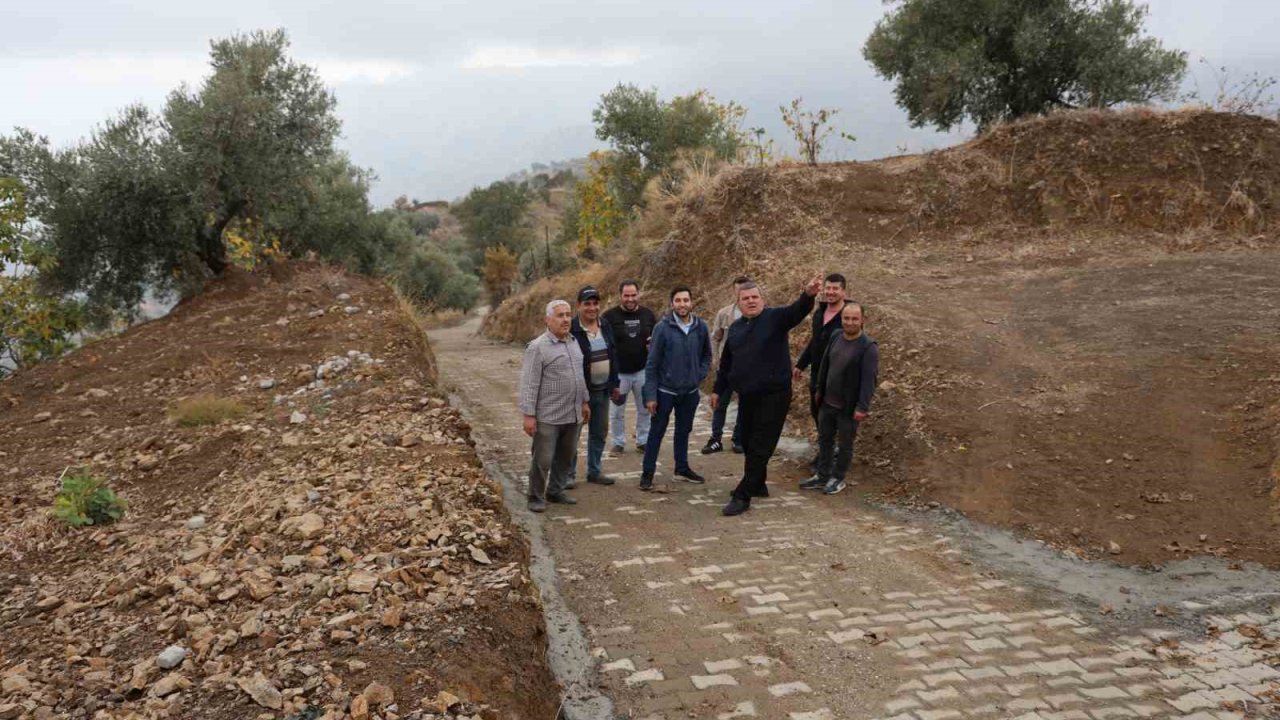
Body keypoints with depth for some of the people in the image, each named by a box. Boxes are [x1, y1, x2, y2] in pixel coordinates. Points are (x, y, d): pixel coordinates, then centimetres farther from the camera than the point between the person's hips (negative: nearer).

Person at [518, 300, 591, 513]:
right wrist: (528, 415, -16)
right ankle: (536, 498, 15)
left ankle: (556, 491, 29)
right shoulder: (537, 347, -11)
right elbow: (529, 383, -13)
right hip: (548, 416, -7)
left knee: (566, 456, 14)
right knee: (543, 459, 0)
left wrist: (584, 401, 18)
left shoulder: (574, 343, 11)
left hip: (573, 415, 7)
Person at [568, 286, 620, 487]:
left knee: (599, 433, 14)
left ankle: (594, 471, 27)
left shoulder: (605, 327, 7)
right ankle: (569, 474, 16)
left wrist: (614, 384, 13)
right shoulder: (572, 330, -15)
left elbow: (613, 357, 15)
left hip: (602, 391, 6)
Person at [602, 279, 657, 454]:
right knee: (617, 411, 7)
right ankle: (619, 442, 23)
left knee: (645, 408, 11)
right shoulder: (610, 317, -7)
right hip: (618, 373, -2)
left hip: (643, 371, 2)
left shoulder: (648, 314, 3)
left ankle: (643, 441, 26)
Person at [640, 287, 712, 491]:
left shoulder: (701, 327, -4)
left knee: (684, 431, 17)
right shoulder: (662, 328, -13)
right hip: (665, 390, -3)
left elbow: (707, 355, 12)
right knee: (656, 432, 5)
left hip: (690, 391, 3)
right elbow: (652, 363, -10)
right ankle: (647, 472, 14)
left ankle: (682, 468, 32)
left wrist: (700, 375, -2)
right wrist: (650, 395, -12)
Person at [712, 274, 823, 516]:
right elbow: (726, 362, 19)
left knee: (760, 447, -3)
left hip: (773, 395, -6)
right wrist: (718, 390, 21)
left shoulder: (775, 318, -7)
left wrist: (808, 295, -49)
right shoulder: (735, 327, 11)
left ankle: (743, 496, 2)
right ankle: (757, 485, 35)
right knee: (748, 443, 16)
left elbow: (797, 310, -28)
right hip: (747, 396, 6)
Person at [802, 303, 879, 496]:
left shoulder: (869, 347, -19)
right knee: (824, 439, 17)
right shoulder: (836, 336, 1)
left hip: (848, 407, -6)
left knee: (845, 444, 11)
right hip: (827, 402, 6)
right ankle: (822, 476, 31)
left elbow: (868, 379, -21)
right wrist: (819, 390, 16)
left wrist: (862, 407, -23)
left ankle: (838, 478, 27)